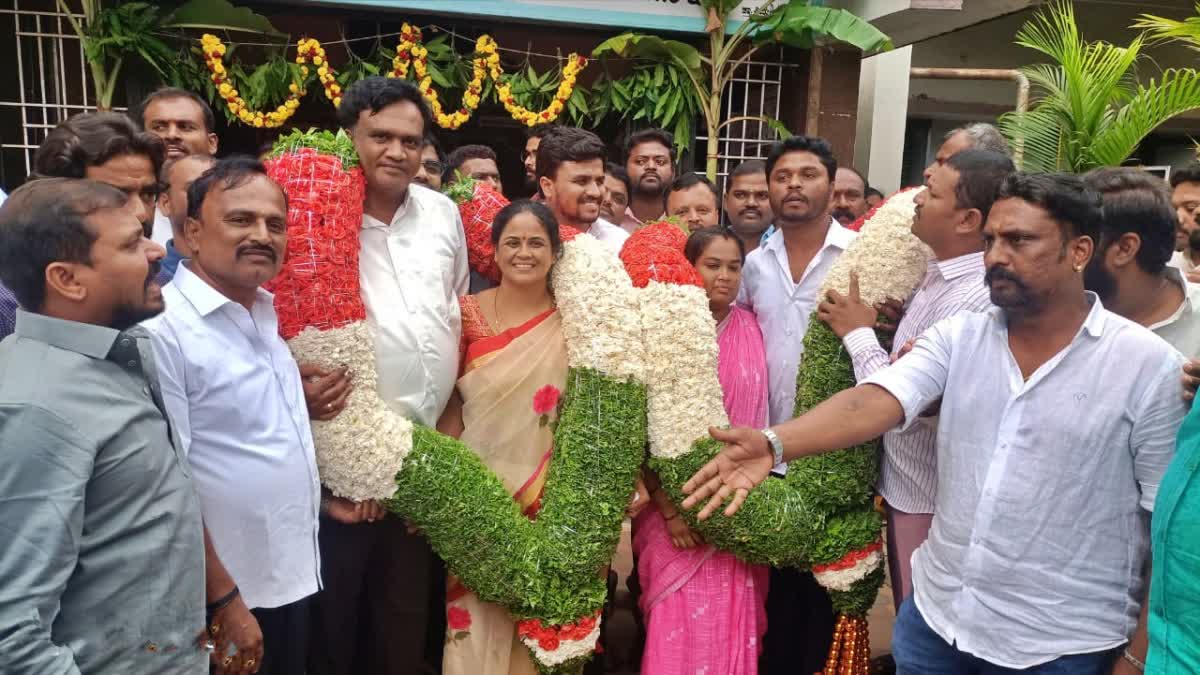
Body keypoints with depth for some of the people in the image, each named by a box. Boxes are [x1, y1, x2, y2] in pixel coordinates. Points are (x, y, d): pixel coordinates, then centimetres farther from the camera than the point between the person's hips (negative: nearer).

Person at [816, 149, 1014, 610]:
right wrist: (896, 321, -5)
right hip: (904, 486, 9)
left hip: (927, 500, -9)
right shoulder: (941, 275, 3)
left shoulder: (973, 299, -26)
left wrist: (859, 335, -15)